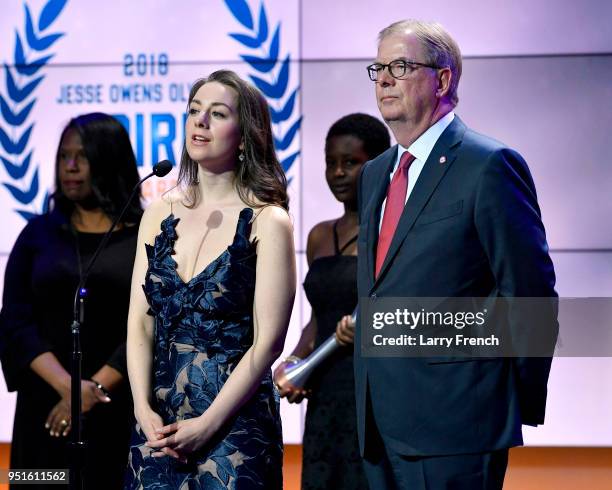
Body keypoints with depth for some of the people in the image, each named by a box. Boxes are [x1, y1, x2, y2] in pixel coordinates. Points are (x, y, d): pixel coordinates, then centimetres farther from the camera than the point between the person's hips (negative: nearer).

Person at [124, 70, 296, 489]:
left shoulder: (267, 222, -6)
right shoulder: (160, 214, 9)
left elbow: (267, 341, -10)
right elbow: (140, 321, 6)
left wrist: (208, 424, -15)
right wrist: (144, 410, -7)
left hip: (235, 421, -4)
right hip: (157, 424, 4)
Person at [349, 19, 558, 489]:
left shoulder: (490, 166, -9)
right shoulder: (376, 174, 17)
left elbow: (531, 295, -9)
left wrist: (521, 406, -4)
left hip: (453, 422, -8)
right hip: (381, 426, 8)